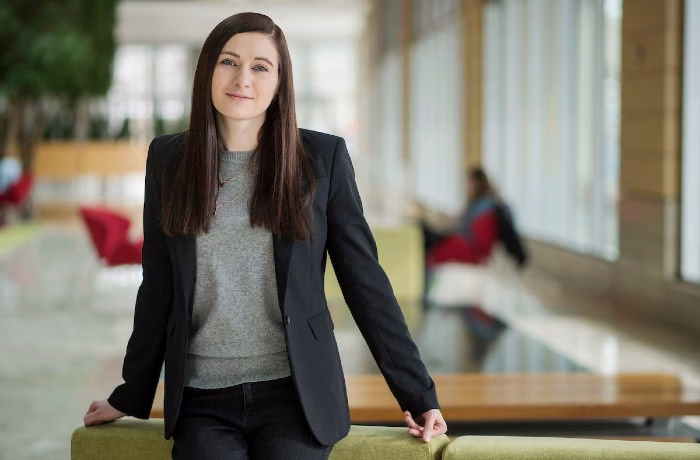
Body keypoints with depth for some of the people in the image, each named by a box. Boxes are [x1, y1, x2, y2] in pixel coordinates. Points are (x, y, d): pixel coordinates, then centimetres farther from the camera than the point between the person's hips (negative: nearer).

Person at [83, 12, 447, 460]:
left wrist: (417, 393, 1)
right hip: (203, 401, 1)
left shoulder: (323, 157, 1)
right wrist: (130, 396, 18)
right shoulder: (168, 158, 7)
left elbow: (365, 279, 3)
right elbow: (158, 288, 14)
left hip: (295, 391, -1)